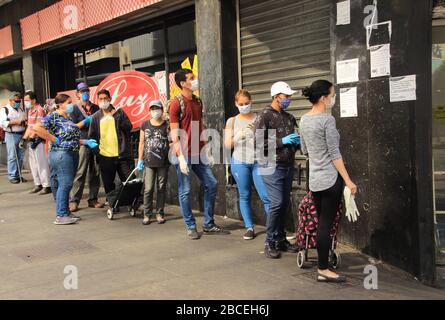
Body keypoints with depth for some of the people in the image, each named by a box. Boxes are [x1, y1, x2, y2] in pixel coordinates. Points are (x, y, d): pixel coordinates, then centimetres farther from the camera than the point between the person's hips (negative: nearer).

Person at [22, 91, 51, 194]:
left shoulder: (39, 110, -11)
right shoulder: (30, 111, 16)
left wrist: (31, 138, -19)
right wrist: (24, 138, 14)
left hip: (38, 140, -9)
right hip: (31, 140, 9)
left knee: (42, 163, -6)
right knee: (33, 163, 12)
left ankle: (47, 186, -2)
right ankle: (38, 185, 20)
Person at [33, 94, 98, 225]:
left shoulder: (68, 118, 18)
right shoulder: (53, 117, -9)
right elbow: (37, 128, -21)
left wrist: (86, 142, 9)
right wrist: (54, 139, -18)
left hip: (73, 154, 9)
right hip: (61, 154, -9)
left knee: (67, 184, 12)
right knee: (65, 184, -9)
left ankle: (66, 212, 19)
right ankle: (60, 216, -5)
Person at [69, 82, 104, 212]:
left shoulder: (96, 108, 17)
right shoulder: (75, 109, 6)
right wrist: (86, 121, -11)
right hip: (83, 143, -4)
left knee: (95, 172, 4)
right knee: (80, 173, -7)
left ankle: (93, 199, 12)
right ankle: (74, 201, -3)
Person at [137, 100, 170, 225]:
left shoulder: (167, 125, 1)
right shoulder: (145, 125, 7)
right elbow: (142, 143, 11)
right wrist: (140, 159, 8)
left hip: (163, 162, -1)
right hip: (149, 162, 1)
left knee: (161, 188, 6)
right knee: (148, 188, -1)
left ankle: (160, 213, 15)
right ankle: (147, 214, 6)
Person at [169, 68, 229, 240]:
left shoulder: (198, 101, 12)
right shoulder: (176, 103, -9)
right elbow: (174, 133, -13)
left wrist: (207, 152, 14)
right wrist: (181, 157, -18)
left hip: (198, 153, 7)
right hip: (184, 154, -7)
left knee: (211, 184, 7)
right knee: (185, 191, 1)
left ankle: (209, 225, 17)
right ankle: (191, 227, 14)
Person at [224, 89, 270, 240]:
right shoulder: (232, 121, 8)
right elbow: (227, 145, 4)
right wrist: (238, 136, -15)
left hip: (259, 161, -1)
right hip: (240, 162, 1)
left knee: (266, 196, -6)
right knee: (244, 196, 6)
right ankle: (249, 228, 16)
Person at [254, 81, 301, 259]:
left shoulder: (289, 117, 15)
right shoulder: (265, 116, -6)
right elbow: (258, 142, -14)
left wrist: (297, 141, 3)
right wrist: (281, 141, -16)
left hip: (288, 166, 7)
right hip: (272, 166, -7)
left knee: (285, 203, 9)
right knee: (277, 202, -11)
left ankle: (281, 239, 21)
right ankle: (270, 243, 1)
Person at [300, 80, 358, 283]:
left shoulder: (303, 120, 9)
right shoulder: (327, 119, -13)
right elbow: (334, 154, -15)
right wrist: (348, 180, -12)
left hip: (314, 180, 8)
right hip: (330, 179, -8)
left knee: (321, 223, 14)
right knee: (326, 224, -2)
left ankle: (322, 264, 22)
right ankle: (323, 270, 4)